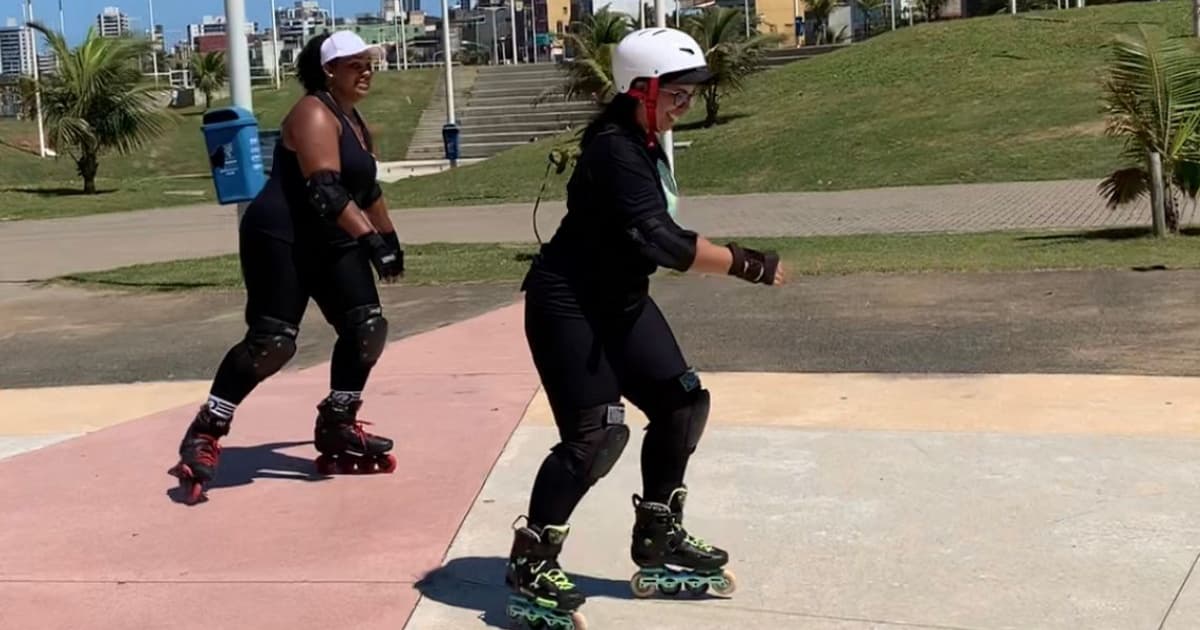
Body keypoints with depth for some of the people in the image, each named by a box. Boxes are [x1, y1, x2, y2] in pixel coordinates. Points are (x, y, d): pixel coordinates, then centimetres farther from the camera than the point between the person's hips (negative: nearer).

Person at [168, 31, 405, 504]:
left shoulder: (355, 122, 15)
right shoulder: (315, 115, -15)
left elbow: (367, 187, 28)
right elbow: (325, 190, -28)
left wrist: (389, 238, 30)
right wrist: (371, 239, -33)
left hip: (329, 244, 9)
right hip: (280, 239, -9)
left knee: (367, 328, 0)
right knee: (271, 342, -16)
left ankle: (336, 430, 13)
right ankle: (203, 436, -4)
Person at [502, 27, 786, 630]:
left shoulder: (645, 143, 7)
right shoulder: (615, 150, -24)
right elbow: (659, 240, -31)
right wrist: (745, 264, -28)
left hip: (618, 302, 10)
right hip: (567, 306, -10)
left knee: (682, 404, 8)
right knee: (595, 436, -15)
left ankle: (658, 543, 23)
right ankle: (530, 569, -2)